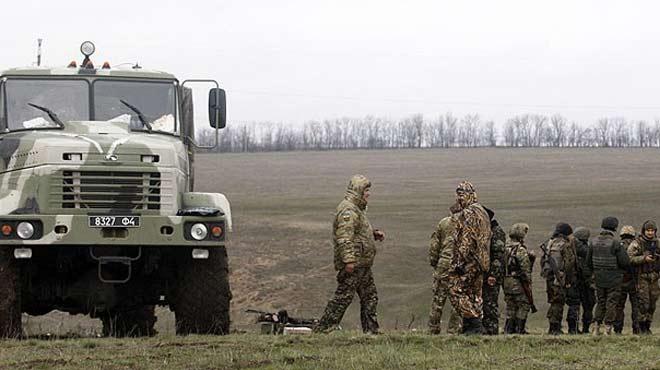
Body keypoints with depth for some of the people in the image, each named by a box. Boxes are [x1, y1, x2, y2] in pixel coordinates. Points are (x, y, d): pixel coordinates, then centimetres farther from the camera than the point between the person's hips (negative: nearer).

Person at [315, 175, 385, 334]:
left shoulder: (357, 209, 19)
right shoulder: (347, 210, -15)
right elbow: (345, 237, -23)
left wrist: (374, 234, 15)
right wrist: (349, 260, -29)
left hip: (362, 264, 11)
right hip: (353, 265, -11)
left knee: (370, 297, 12)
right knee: (343, 297, -10)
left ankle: (371, 331, 16)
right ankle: (322, 329, -7)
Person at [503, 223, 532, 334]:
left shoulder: (506, 248, 8)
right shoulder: (521, 250, -15)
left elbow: (503, 266, 12)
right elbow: (526, 269, -16)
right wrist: (529, 283, -9)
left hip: (507, 282, 7)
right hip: (518, 283, -7)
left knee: (510, 306, 13)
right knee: (523, 305, 1)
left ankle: (509, 329, 13)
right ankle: (519, 329, -3)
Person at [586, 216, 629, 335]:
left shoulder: (594, 241, 1)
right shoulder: (615, 242, -15)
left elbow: (588, 261, 8)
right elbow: (624, 262, -15)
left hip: (598, 277, 5)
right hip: (614, 277, -5)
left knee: (600, 302, 15)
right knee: (611, 302, 3)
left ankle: (596, 327, 12)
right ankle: (608, 328, 1)